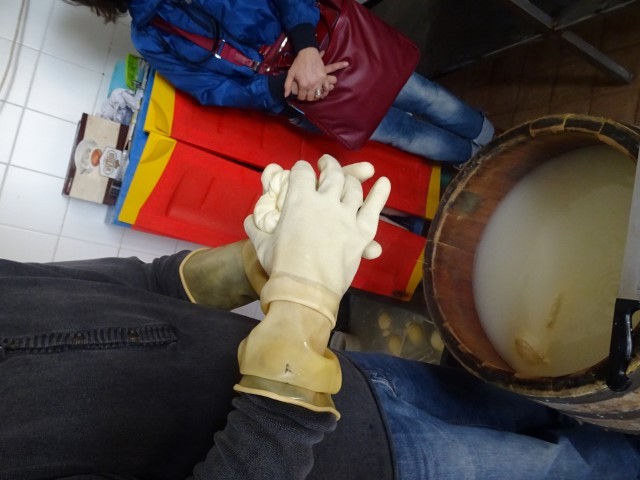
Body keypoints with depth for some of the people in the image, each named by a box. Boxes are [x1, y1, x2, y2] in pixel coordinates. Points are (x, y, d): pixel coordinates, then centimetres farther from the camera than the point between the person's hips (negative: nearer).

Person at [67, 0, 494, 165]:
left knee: (428, 98, 8)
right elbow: (214, 91, -8)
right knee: (407, 133, 4)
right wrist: (287, 89, -23)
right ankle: (479, 162, 34)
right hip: (305, 102, -2)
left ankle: (492, 140, 37)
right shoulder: (151, 37, -8)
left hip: (326, 44, 2)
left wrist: (307, 44, -27)